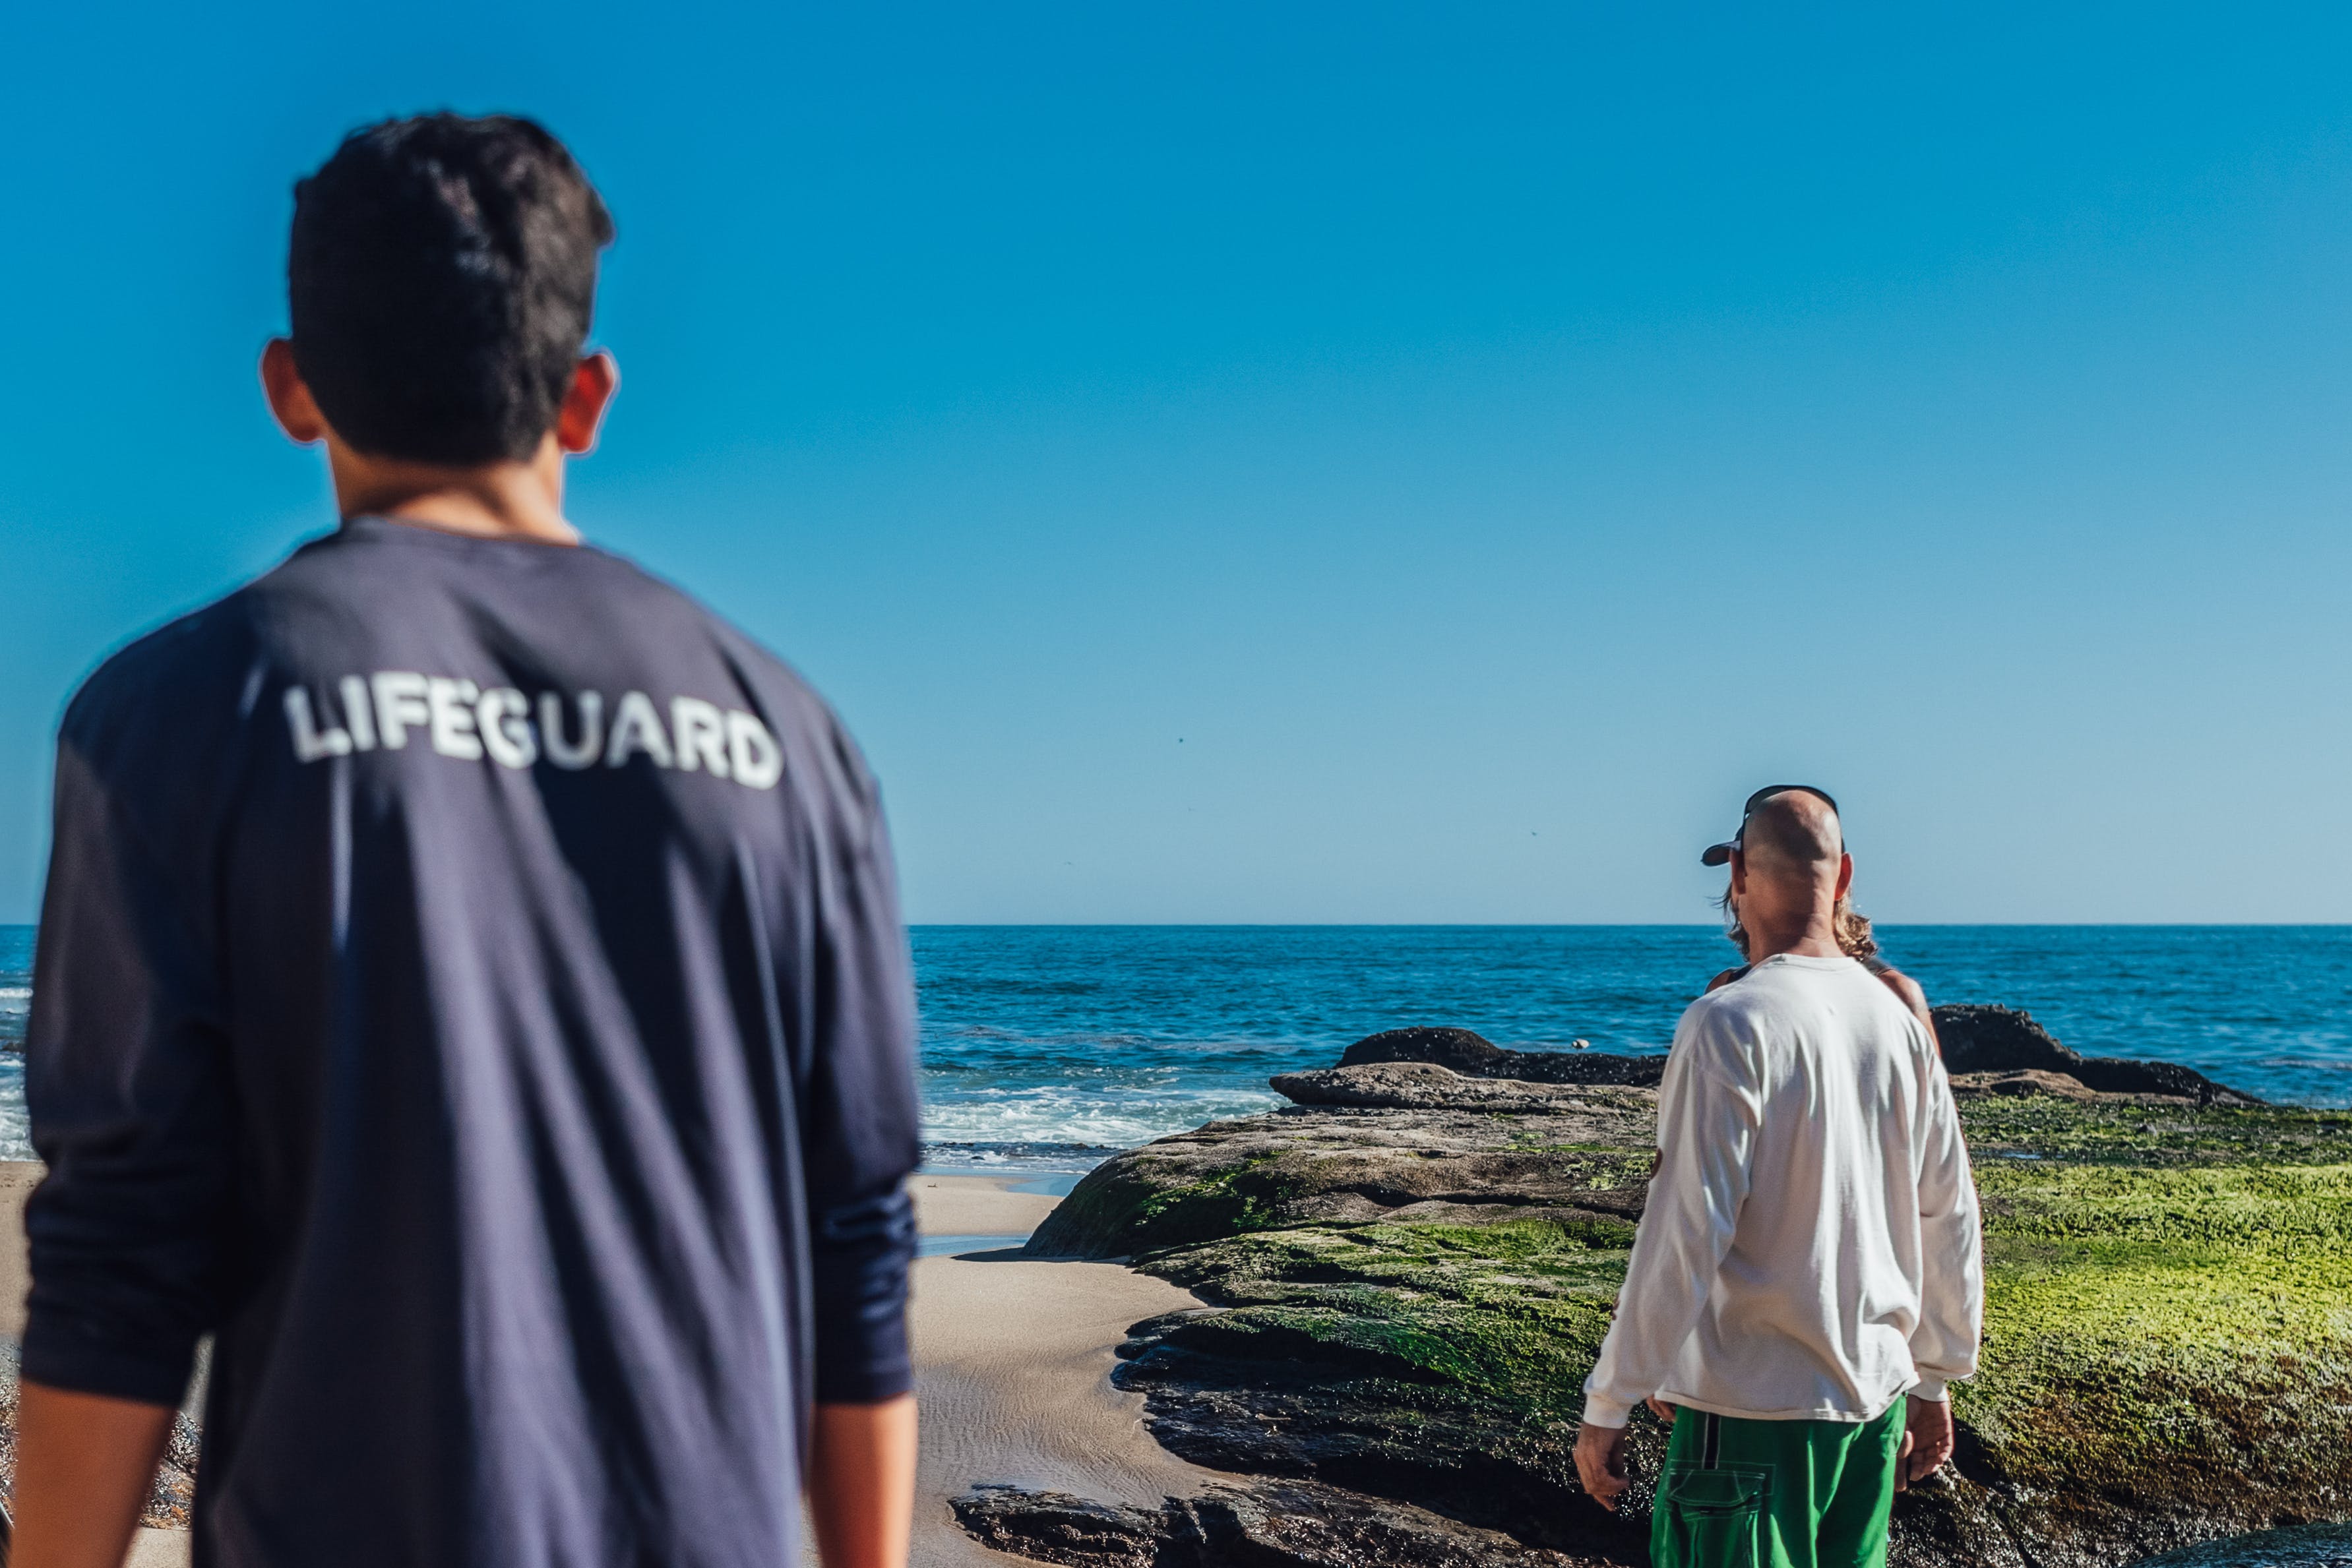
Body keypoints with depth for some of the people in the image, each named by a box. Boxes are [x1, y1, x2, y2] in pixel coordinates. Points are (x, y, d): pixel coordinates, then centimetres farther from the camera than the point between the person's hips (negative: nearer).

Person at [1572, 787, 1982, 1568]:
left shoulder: (1729, 1023, -15)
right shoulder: (1897, 1020, 5)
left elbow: (1684, 1235, -18)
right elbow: (1949, 1224, 11)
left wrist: (1608, 1405, -11)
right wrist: (1935, 1380, 22)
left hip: (1753, 1405, -7)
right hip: (1876, 1398, 7)